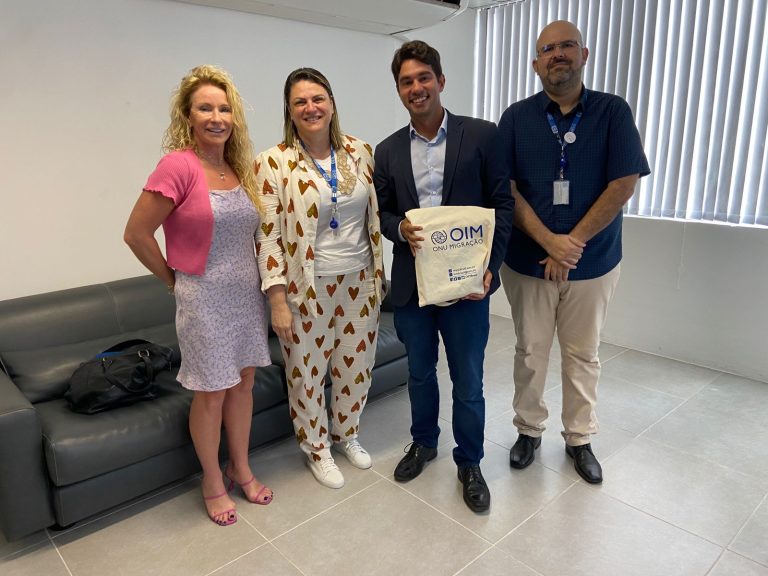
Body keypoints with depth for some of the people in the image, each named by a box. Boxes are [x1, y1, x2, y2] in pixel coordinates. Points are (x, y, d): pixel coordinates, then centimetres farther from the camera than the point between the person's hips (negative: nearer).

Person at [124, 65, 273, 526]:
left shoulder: (240, 168, 4)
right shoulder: (178, 165, -16)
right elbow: (137, 233, -13)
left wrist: (256, 280, 8)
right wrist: (174, 279, -4)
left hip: (247, 293, 6)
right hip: (205, 298, -6)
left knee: (244, 383, 16)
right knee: (211, 395, 9)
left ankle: (241, 469, 37)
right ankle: (213, 483, 31)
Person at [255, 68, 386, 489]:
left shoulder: (359, 152, 2)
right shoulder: (273, 163, -10)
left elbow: (373, 215, 10)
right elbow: (268, 236, -11)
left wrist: (379, 275, 9)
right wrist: (278, 301, -14)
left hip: (358, 283, 4)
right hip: (306, 290, -3)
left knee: (357, 366, 17)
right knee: (307, 372, 12)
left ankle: (346, 433, 44)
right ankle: (316, 447, 37)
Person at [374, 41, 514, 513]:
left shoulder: (482, 136, -4)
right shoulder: (388, 151, 6)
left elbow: (503, 204, -4)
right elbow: (382, 212, 10)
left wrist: (489, 267, -13)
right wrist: (400, 228, -14)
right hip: (410, 284, 3)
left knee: (468, 382, 9)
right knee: (420, 373, 20)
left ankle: (469, 463, 31)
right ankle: (424, 443, 43)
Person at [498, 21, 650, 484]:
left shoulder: (613, 112, -1)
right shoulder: (516, 118, -1)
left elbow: (624, 184, -8)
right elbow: (506, 189, -7)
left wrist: (572, 243, -14)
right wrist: (550, 241, -17)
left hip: (593, 262, 0)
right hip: (527, 261, 0)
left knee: (584, 354, 12)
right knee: (531, 353, 10)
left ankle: (580, 438, 30)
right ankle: (529, 430, 30)